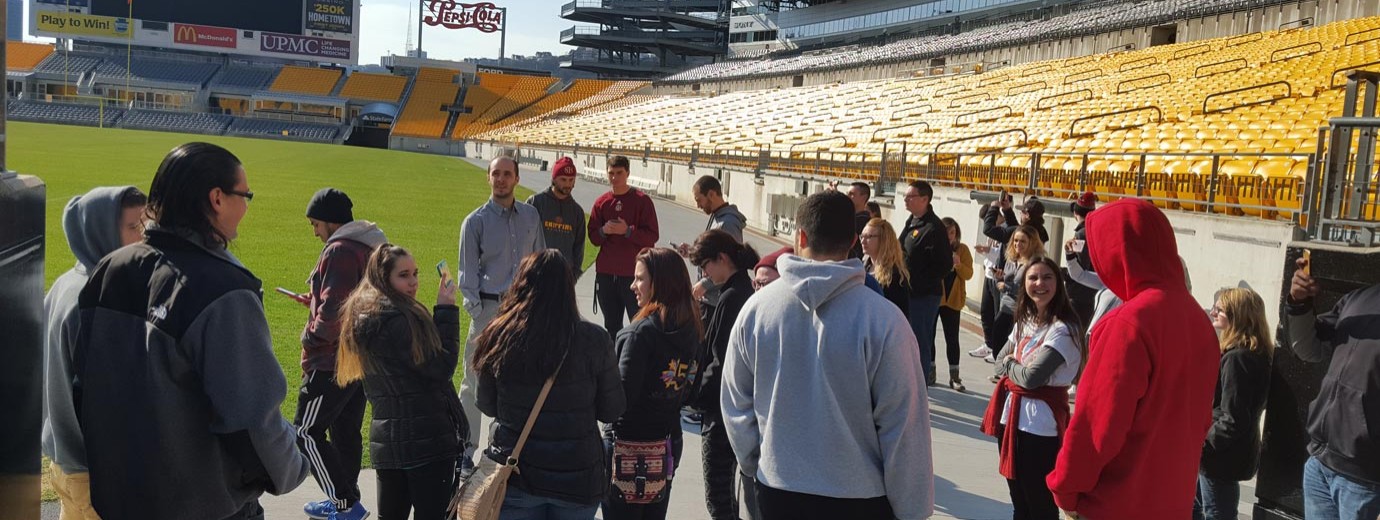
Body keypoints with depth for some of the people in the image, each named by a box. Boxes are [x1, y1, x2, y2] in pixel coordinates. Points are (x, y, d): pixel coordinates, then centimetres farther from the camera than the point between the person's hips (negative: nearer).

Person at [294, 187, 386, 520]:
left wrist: (312, 341, -11)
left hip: (334, 361, -10)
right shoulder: (371, 247, 12)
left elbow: (333, 309, -25)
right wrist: (317, 303, 17)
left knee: (307, 431, -2)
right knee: (345, 432, 17)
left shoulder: (339, 251, -18)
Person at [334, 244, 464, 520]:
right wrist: (446, 310, -12)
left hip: (385, 439, 9)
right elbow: (442, 368, -17)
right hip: (425, 438, -9)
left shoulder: (363, 314, 11)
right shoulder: (396, 320, -18)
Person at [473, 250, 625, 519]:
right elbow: (612, 411, -6)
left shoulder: (499, 336, -12)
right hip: (577, 477, 0)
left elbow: (487, 406, 1)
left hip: (515, 475, 1)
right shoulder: (593, 340, -15)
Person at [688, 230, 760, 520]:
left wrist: (698, 397, -8)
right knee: (730, 491, 21)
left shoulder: (731, 298, -19)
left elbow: (721, 362, -21)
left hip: (721, 411, -10)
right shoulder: (746, 292, 8)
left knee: (717, 496, -1)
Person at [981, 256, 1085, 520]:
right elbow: (1001, 359, 12)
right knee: (1018, 498, 21)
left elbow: (1031, 377, -22)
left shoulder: (1063, 330, -17)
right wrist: (1016, 366, -8)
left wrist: (1010, 364, -3)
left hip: (1040, 423, -8)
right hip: (1012, 414, 8)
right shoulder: (1025, 321, 8)